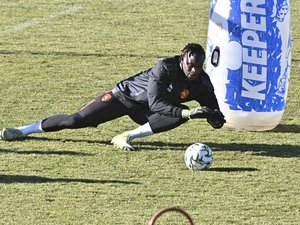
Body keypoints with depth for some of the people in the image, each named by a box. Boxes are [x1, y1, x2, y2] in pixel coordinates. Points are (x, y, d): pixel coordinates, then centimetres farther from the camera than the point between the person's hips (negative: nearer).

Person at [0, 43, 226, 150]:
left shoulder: (202, 83, -15)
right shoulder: (165, 68, -31)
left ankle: (127, 137, -22)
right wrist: (188, 112, -47)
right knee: (76, 121, -10)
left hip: (143, 112, 4)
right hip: (126, 95, -4)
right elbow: (155, 103, -39)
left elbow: (214, 112, -10)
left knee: (179, 117, -26)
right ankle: (26, 130, 11)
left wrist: (216, 118, -36)